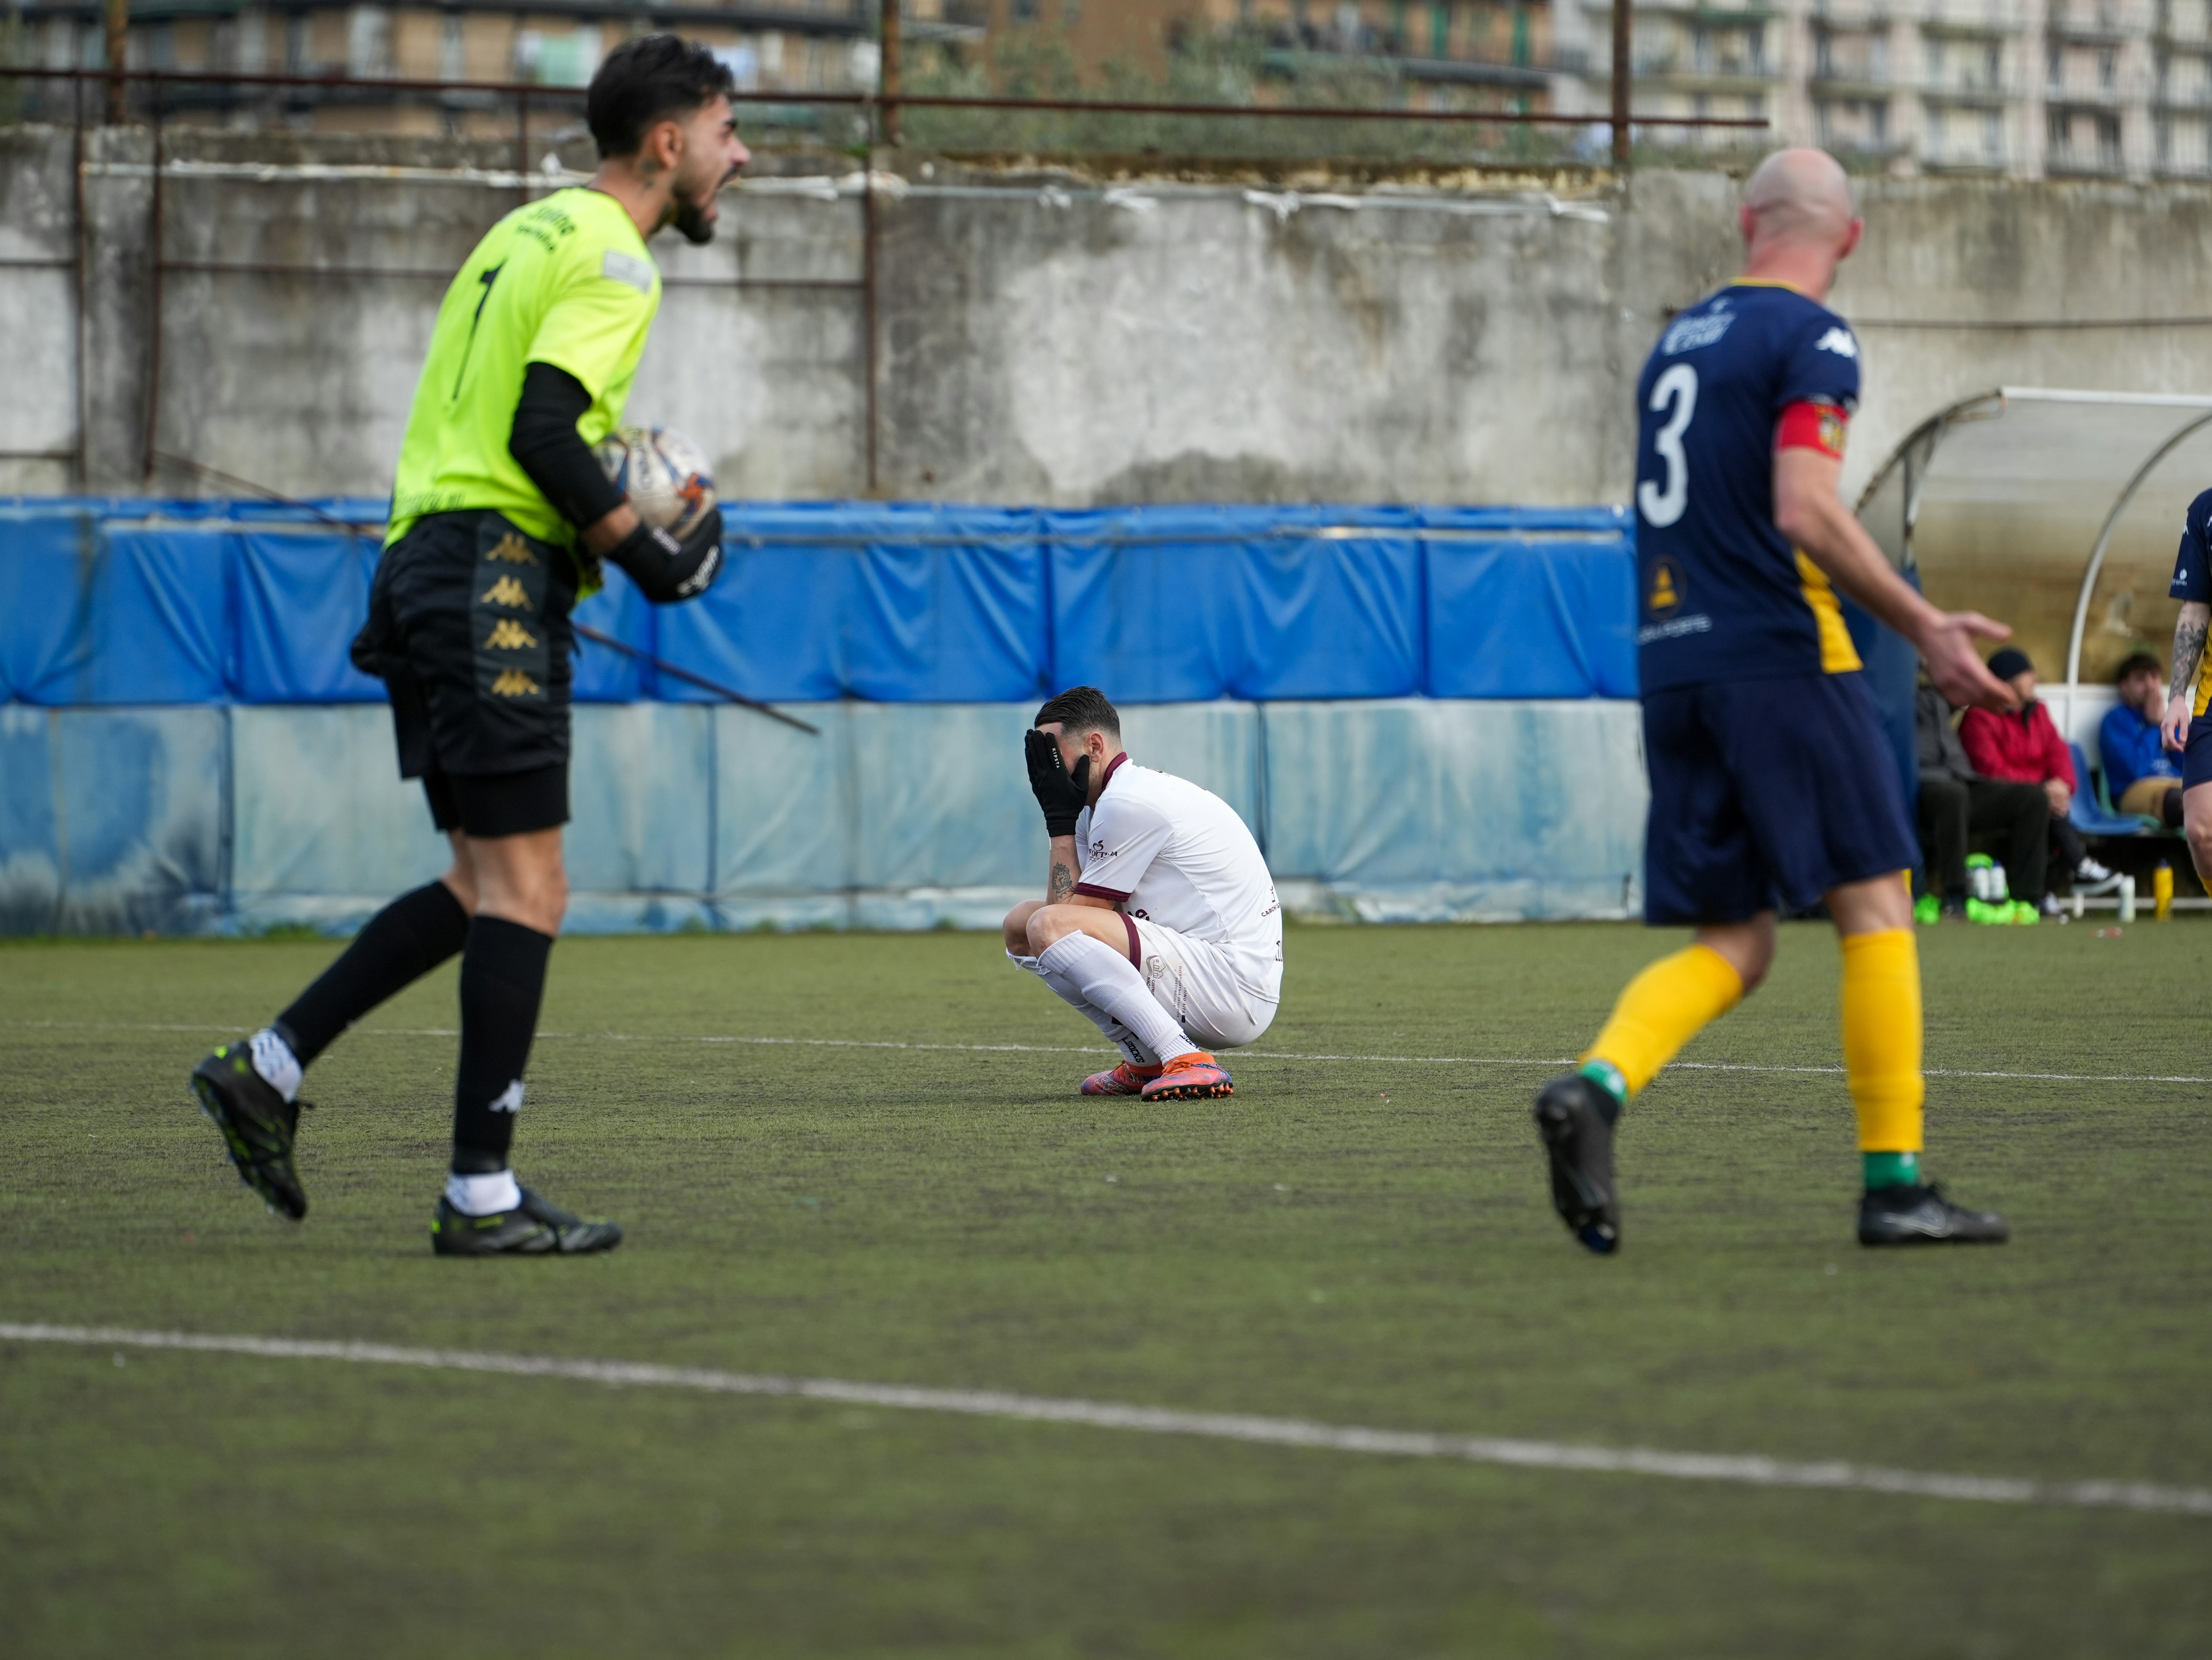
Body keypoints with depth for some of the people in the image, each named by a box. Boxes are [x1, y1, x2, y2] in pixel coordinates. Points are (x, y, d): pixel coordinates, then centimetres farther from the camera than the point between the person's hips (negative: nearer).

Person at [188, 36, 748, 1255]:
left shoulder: (531, 231, 21)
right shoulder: (611, 258, -9)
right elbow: (541, 433, -18)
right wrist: (652, 558, -11)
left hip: (427, 557, 10)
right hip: (495, 571, -10)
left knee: (488, 888, 14)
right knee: (523, 887, -8)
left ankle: (267, 1069, 13)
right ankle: (482, 1198, -8)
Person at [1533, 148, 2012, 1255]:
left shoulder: (1680, 340, 18)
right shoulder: (1810, 341, -6)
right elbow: (1806, 511, -18)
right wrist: (1924, 628, -13)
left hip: (1669, 663, 7)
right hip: (1783, 656, -7)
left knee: (1732, 943, 7)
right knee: (1874, 905, 0)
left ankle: (1596, 1088, -18)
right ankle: (1893, 1182, -2)